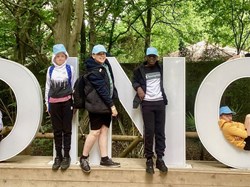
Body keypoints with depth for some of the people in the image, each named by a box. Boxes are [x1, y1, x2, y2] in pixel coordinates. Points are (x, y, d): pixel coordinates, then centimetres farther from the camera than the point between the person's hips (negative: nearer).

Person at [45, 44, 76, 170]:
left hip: (66, 102, -2)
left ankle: (66, 156, 11)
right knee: (57, 130, 7)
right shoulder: (50, 69, 6)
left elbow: (73, 86, 6)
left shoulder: (70, 69, 1)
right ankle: (58, 156, 15)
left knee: (67, 130, 3)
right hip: (54, 103, 2)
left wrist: (74, 103, 4)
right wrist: (47, 104, 10)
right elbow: (48, 87, 11)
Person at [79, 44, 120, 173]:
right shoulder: (93, 70, -14)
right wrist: (112, 105, -20)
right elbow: (101, 88, -19)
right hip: (97, 104, -8)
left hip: (107, 103, 8)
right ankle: (83, 158, 10)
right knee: (95, 131, -4)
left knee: (104, 130, 9)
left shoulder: (106, 64, 10)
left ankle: (104, 159, 15)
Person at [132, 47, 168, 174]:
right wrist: (138, 88, -7)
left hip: (160, 102, 3)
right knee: (149, 132, -5)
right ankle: (149, 159, 4)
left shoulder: (160, 68, 11)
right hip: (147, 103, -3)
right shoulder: (140, 70, 2)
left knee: (160, 132, 2)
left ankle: (160, 159, 7)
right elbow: (134, 80, 13)